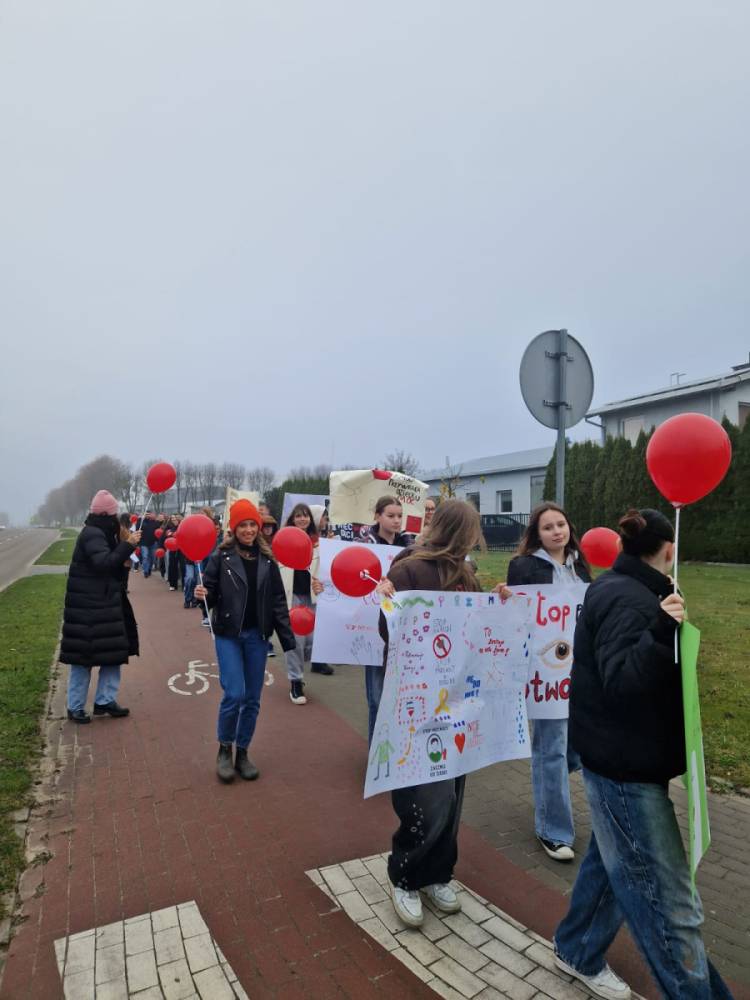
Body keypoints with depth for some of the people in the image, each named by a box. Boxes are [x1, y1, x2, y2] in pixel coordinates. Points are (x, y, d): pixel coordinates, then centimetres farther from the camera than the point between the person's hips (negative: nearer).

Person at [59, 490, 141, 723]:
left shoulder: (100, 533, 14)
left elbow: (110, 563, 18)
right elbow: (105, 563, -29)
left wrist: (123, 544, 6)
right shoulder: (92, 534, -16)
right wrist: (128, 545, -28)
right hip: (89, 607, -10)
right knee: (83, 655, -1)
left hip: (103, 603, 10)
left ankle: (104, 700, 17)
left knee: (112, 652, 10)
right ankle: (75, 707, 10)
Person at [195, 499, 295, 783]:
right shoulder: (221, 556, -5)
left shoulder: (267, 559, 2)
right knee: (234, 694, -9)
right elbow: (211, 592, -3)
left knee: (252, 698, 9)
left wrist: (287, 637, 0)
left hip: (257, 635, 3)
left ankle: (242, 752, 27)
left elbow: (278, 600, 3)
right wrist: (202, 594, -27)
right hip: (229, 634, -3)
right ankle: (224, 749, 17)